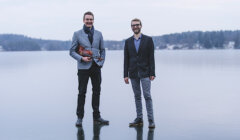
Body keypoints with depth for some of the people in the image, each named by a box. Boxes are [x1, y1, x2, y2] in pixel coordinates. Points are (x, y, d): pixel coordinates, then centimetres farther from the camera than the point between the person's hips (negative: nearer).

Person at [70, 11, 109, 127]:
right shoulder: (77, 34, 2)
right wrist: (81, 58, -14)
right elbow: (72, 51, 1)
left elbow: (102, 50, 17)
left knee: (97, 91, 8)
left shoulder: (98, 34, 11)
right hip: (83, 67, -3)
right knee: (82, 92, -2)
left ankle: (97, 117, 17)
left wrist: (101, 62, 4)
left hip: (96, 67, 3)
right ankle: (79, 117, 6)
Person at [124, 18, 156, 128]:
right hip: (133, 74, 3)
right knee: (137, 97, 8)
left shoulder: (148, 40, 2)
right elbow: (126, 59, 8)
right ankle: (139, 119, 14)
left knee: (147, 96, -6)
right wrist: (125, 75, 2)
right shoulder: (128, 41, 9)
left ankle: (151, 120, -2)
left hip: (144, 73, -3)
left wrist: (152, 73, -8)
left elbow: (151, 57, -1)